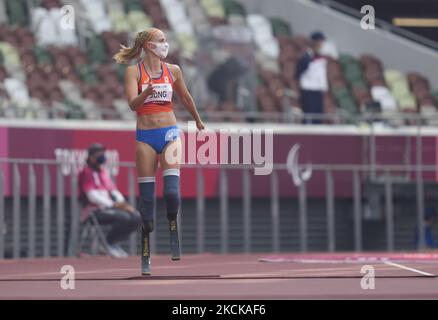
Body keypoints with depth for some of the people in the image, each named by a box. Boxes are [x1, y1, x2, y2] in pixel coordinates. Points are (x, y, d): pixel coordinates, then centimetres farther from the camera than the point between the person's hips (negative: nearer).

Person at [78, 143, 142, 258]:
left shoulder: (104, 172, 21)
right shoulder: (86, 173, -7)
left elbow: (114, 191, 18)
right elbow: (92, 196, -16)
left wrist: (122, 204, -2)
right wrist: (113, 204, -20)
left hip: (108, 207, 8)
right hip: (95, 211, -8)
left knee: (136, 217, -8)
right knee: (123, 217, -30)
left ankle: (115, 242, -1)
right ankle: (108, 243, -12)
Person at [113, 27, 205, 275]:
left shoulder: (172, 70, 7)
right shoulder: (134, 71, -2)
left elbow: (186, 97, 23)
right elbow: (133, 104, -15)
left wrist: (198, 121, 34)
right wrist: (147, 93, -34)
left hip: (169, 133, 2)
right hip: (145, 136, -2)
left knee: (172, 191, -16)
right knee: (147, 197, 0)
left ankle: (174, 229, 12)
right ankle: (146, 255, 8)